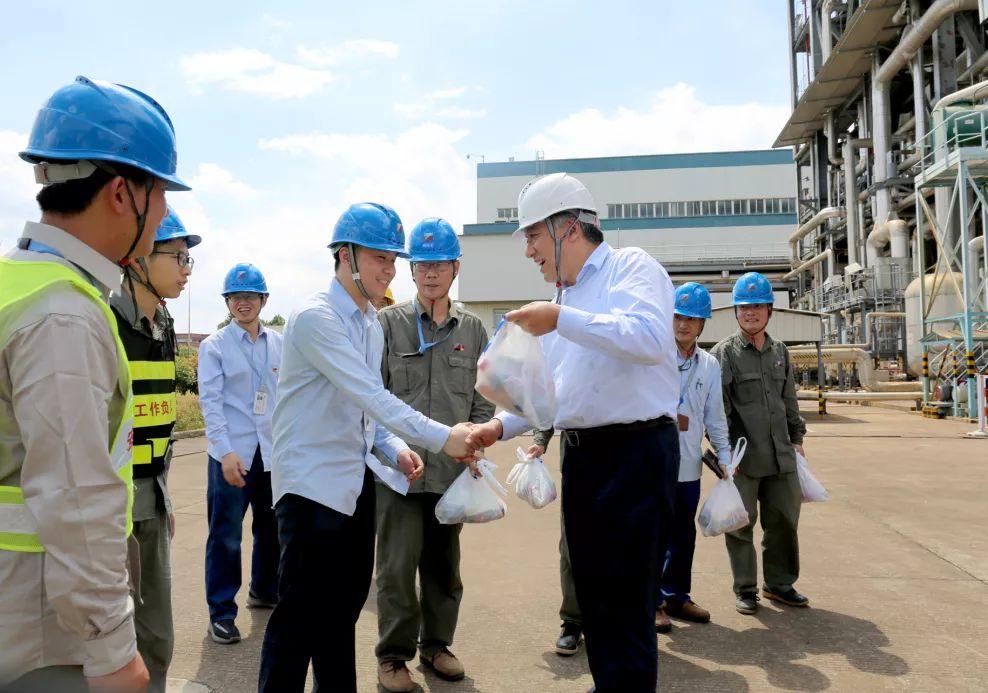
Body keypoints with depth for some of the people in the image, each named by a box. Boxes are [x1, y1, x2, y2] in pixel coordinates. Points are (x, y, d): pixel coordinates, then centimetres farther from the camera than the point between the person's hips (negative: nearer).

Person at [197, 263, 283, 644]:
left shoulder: (279, 344, 8)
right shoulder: (214, 345, -1)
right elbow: (210, 401, -6)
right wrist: (226, 452, -15)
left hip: (274, 451, 4)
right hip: (232, 453, -3)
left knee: (272, 527, 14)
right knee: (226, 534, 1)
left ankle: (264, 591, 34)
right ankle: (222, 612, 13)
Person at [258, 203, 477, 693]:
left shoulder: (373, 324, 10)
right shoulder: (315, 317, -16)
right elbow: (369, 396, -25)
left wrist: (395, 449, -1)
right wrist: (441, 438, -28)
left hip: (356, 481, 8)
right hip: (313, 483, -8)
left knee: (343, 608, 16)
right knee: (301, 615, -1)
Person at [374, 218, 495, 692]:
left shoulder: (472, 329, 9)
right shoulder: (389, 323, 1)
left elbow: (483, 399, 10)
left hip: (452, 469, 3)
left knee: (444, 564, 14)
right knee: (397, 565, 1)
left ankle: (436, 644, 31)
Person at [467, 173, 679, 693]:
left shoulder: (629, 267, -5)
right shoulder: (562, 298, 18)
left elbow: (652, 338, -24)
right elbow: (550, 392, 19)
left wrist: (562, 320, -25)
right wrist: (501, 426, 4)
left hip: (635, 450, -8)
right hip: (581, 454, 8)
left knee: (624, 603, -3)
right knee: (592, 593, 16)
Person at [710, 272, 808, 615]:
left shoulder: (780, 352, 14)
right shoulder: (725, 353, -5)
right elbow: (718, 407, -10)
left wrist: (796, 438, 18)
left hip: (780, 457, 6)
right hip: (743, 458, -5)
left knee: (784, 520, 12)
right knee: (741, 524, 4)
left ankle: (779, 583, 29)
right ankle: (745, 588, 18)